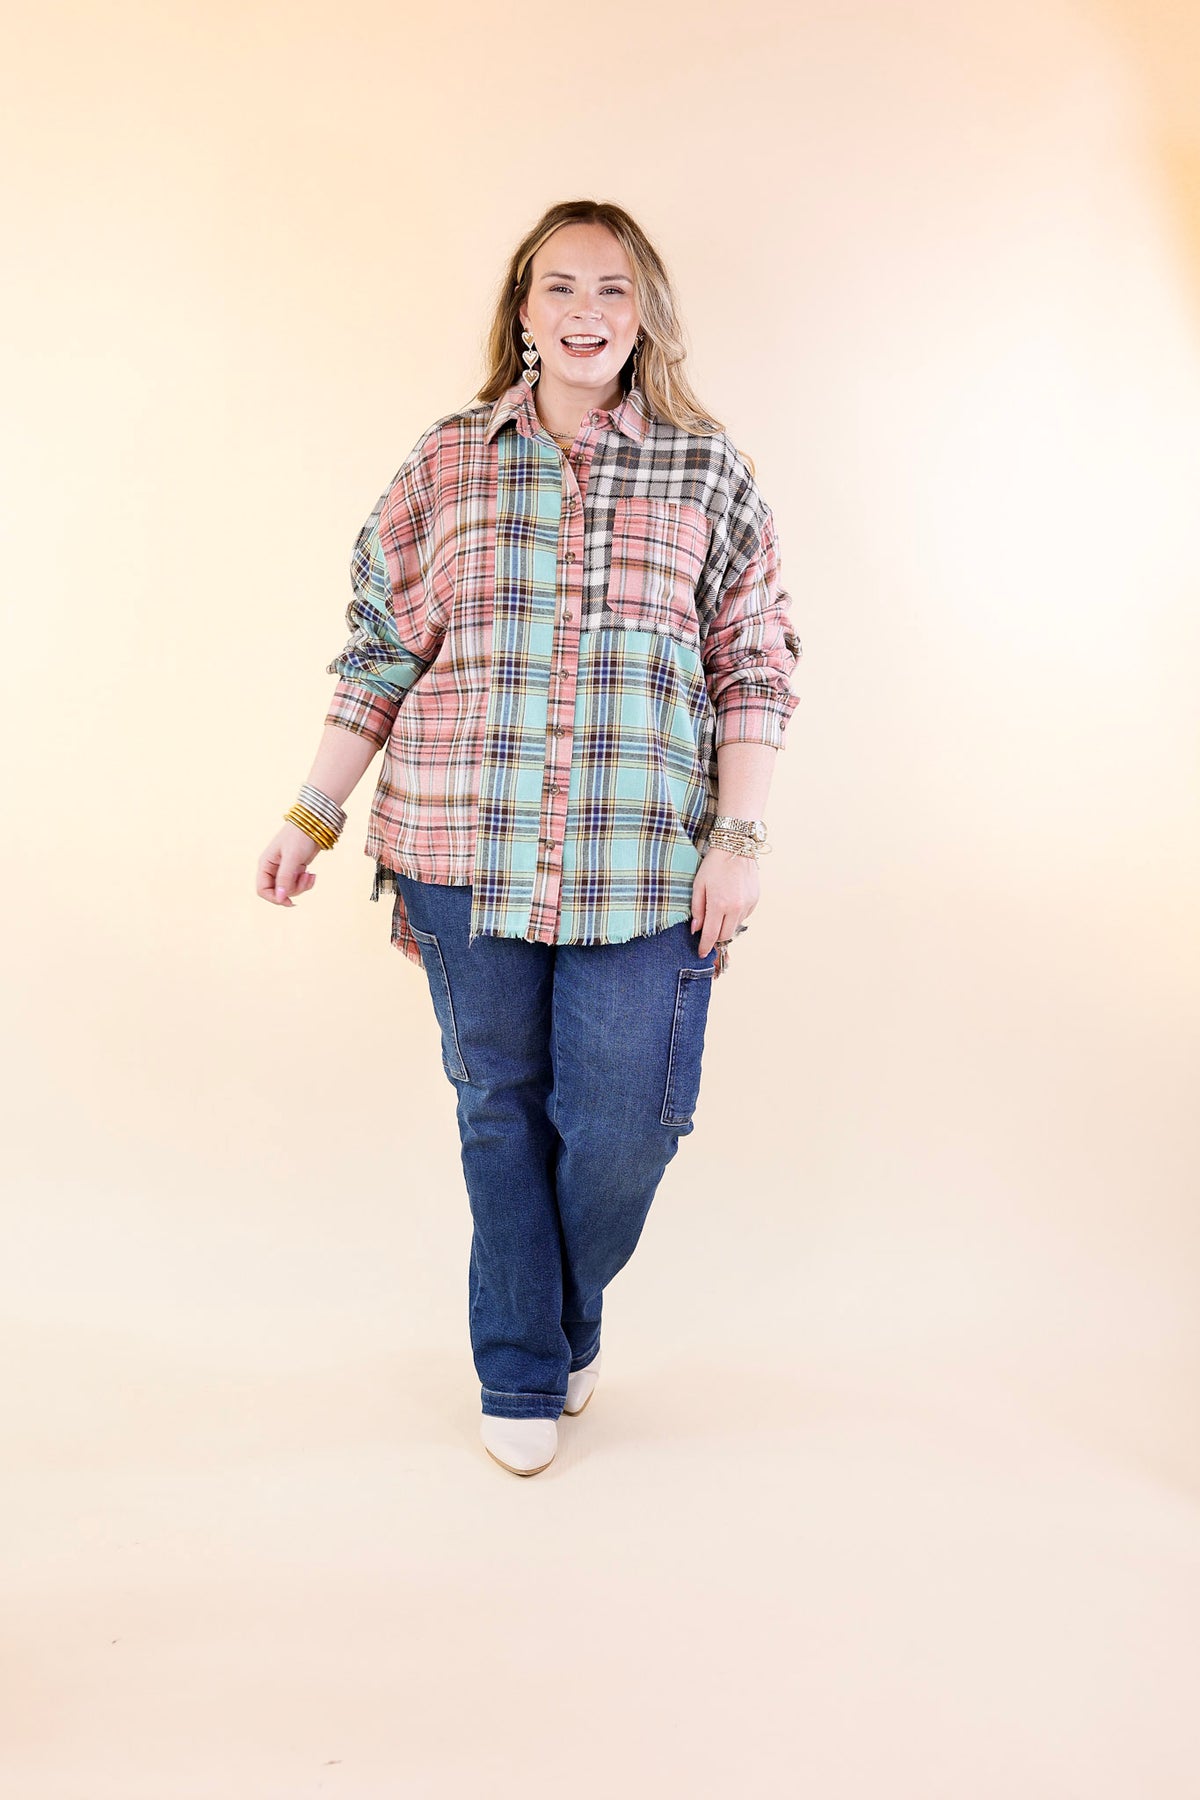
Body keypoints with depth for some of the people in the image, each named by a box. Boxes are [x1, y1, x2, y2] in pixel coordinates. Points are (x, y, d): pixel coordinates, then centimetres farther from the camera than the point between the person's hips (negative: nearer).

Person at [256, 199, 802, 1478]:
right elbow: (380, 653, 10)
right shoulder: (446, 463, 8)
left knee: (623, 1121, 0)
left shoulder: (707, 473, 6)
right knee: (500, 1109, 9)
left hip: (643, 866, 0)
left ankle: (566, 1326, 32)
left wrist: (738, 838, -4)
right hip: (466, 851, 1)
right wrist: (313, 816, 9)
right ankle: (521, 1373, 28)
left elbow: (753, 668, 5)